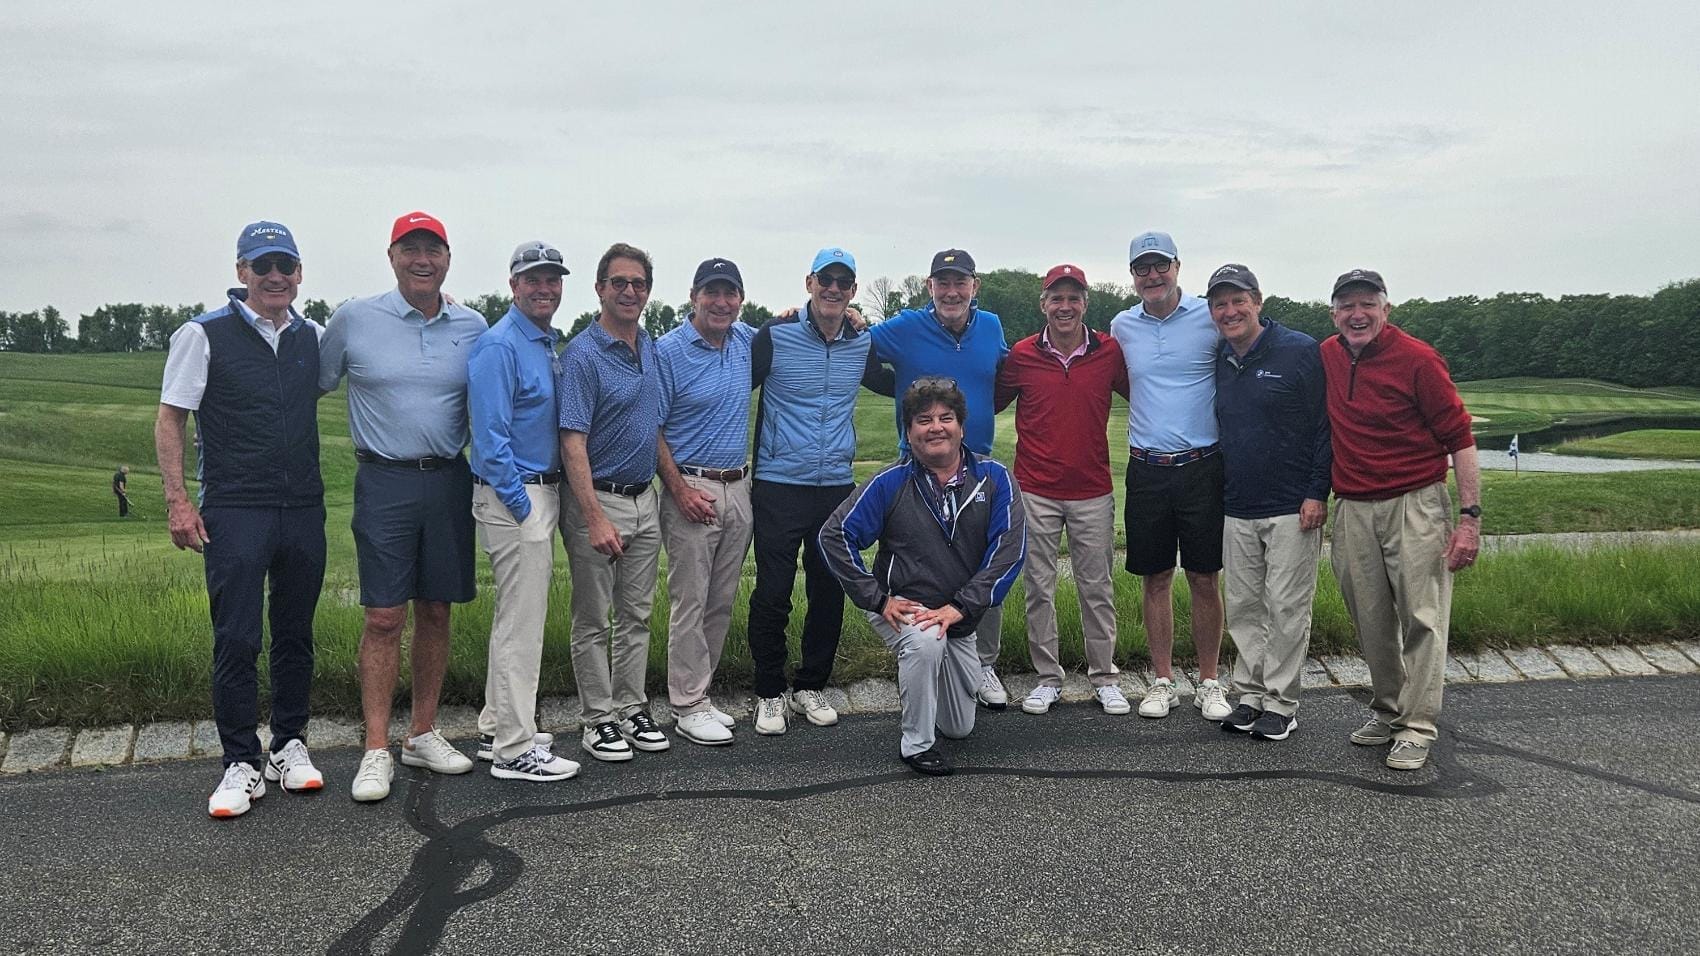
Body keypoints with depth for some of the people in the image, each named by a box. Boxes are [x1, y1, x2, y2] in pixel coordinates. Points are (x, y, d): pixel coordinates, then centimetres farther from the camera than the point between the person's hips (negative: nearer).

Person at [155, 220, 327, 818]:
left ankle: (289, 746, 24)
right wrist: (177, 500, -10)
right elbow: (169, 420, 0)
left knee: (296, 634, 11)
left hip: (304, 509, 4)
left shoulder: (314, 337, 9)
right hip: (234, 511, -4)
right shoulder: (204, 336, -2)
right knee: (237, 640, -4)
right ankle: (241, 763, 7)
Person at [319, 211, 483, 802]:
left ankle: (423, 735, 21)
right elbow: (312, 387, 10)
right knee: (383, 617, -4)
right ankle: (377, 751, 4)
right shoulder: (354, 319, -1)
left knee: (436, 612, 9)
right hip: (385, 481, -3)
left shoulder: (473, 327, 6)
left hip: (449, 481, 3)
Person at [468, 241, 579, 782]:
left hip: (541, 492, 10)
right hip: (512, 496, -10)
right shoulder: (499, 346, -14)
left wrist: (546, 500, 14)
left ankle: (498, 730, 28)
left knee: (518, 615, 16)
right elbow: (490, 436, -19)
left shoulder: (549, 343, 15)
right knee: (522, 620, -6)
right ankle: (514, 751, 2)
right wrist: (522, 505, -19)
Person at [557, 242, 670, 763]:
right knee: (594, 621, 4)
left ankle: (632, 709, 24)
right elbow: (573, 443, -19)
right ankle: (598, 720, 14)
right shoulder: (583, 355, -14)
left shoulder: (650, 347, 9)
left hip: (645, 500, 7)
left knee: (636, 616, 14)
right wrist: (595, 519, -25)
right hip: (599, 500, -7)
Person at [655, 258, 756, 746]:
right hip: (692, 489, -6)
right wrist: (680, 489, -15)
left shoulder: (747, 340, 8)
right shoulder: (668, 350, -8)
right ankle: (689, 706, 5)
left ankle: (699, 692, 21)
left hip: (739, 487, 6)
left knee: (722, 601, 10)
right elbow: (652, 429, -8)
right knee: (689, 602, -3)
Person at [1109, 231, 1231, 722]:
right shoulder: (1122, 326, 6)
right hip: (1146, 470, 3)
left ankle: (1209, 682, 18)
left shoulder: (1210, 318, -4)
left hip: (1202, 466, -3)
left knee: (1205, 579, 5)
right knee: (1155, 580, 8)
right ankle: (1162, 682, 20)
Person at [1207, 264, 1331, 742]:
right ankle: (1249, 695, 21)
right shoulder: (1220, 362, 10)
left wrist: (1317, 492, -13)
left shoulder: (1300, 351, -8)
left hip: (1292, 509, -6)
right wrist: (1219, 493, 13)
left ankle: (1281, 703, 10)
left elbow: (1325, 425, -9)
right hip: (1237, 510, 6)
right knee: (1243, 608, 10)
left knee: (1287, 608, 0)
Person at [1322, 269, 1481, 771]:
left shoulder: (1417, 359, -9)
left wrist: (1470, 516, -12)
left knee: (1422, 617, -3)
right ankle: (1387, 708, 27)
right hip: (1352, 509, 5)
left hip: (1415, 504, -5)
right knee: (1371, 621, 11)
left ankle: (1417, 727, 4)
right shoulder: (1326, 357, 6)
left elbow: (1459, 438, -8)